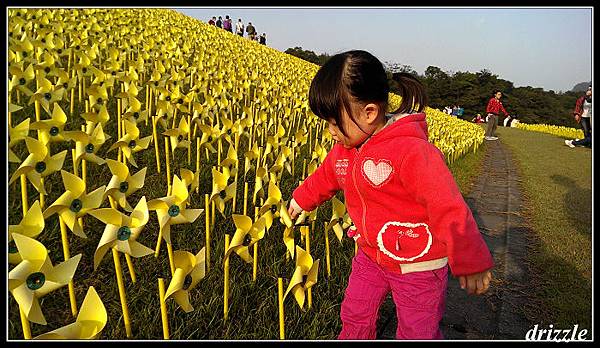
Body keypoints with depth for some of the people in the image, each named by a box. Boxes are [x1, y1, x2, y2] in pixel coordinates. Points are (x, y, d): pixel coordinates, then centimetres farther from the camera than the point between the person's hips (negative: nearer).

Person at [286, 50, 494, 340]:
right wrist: (301, 199, 33)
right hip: (371, 255, 7)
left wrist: (472, 262, -22)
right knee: (354, 316, 23)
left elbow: (449, 209, -27)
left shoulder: (411, 150, -30)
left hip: (418, 264, -7)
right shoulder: (346, 148, -4)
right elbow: (326, 177, 17)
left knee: (417, 334, 12)